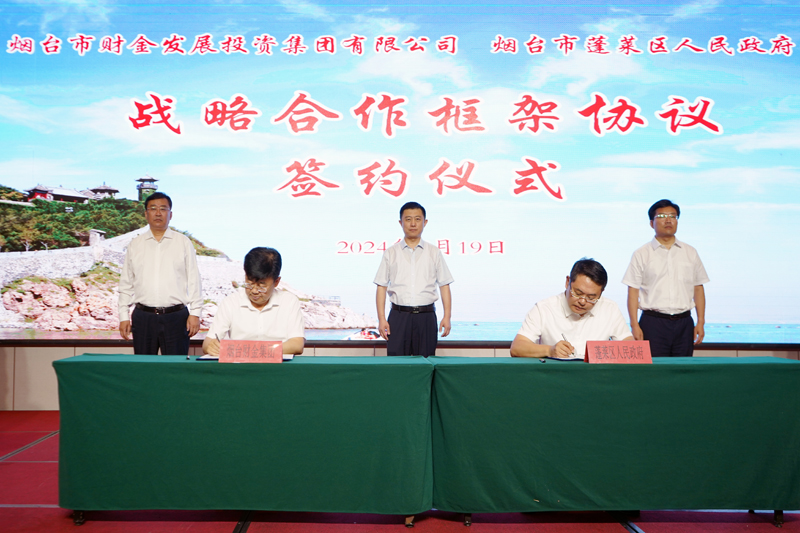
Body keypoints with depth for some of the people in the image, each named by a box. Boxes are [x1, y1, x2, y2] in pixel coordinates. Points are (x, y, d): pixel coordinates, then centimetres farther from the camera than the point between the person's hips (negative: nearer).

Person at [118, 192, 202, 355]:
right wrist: (124, 316, 7)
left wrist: (195, 313, -3)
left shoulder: (184, 243, 7)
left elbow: (194, 280, 4)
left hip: (176, 317, -2)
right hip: (143, 317, 2)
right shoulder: (135, 245, 11)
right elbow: (126, 283, 13)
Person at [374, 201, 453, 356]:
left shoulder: (434, 253, 9)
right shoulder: (391, 253, 7)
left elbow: (444, 285, 7)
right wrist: (381, 319, -3)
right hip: (399, 315, 0)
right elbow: (381, 287, 5)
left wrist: (447, 316, -1)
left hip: (426, 316, 1)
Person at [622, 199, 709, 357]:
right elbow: (633, 291, 0)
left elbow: (698, 288, 13)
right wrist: (635, 325, -8)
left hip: (684, 322, 3)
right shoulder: (641, 255, 5)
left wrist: (701, 322, 6)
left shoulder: (690, 253, 14)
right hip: (653, 323, -2)